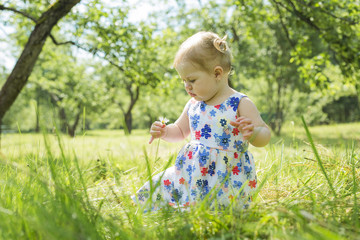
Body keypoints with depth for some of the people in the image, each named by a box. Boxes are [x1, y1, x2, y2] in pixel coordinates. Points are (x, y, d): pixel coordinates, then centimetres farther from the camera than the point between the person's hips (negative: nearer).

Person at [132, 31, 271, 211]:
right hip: (193, 173, 6)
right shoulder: (194, 104, 10)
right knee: (156, 191, -5)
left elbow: (265, 135, -8)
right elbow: (180, 130, 24)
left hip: (226, 178, -6)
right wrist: (164, 132, 3)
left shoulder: (239, 104, -7)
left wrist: (253, 133, -31)